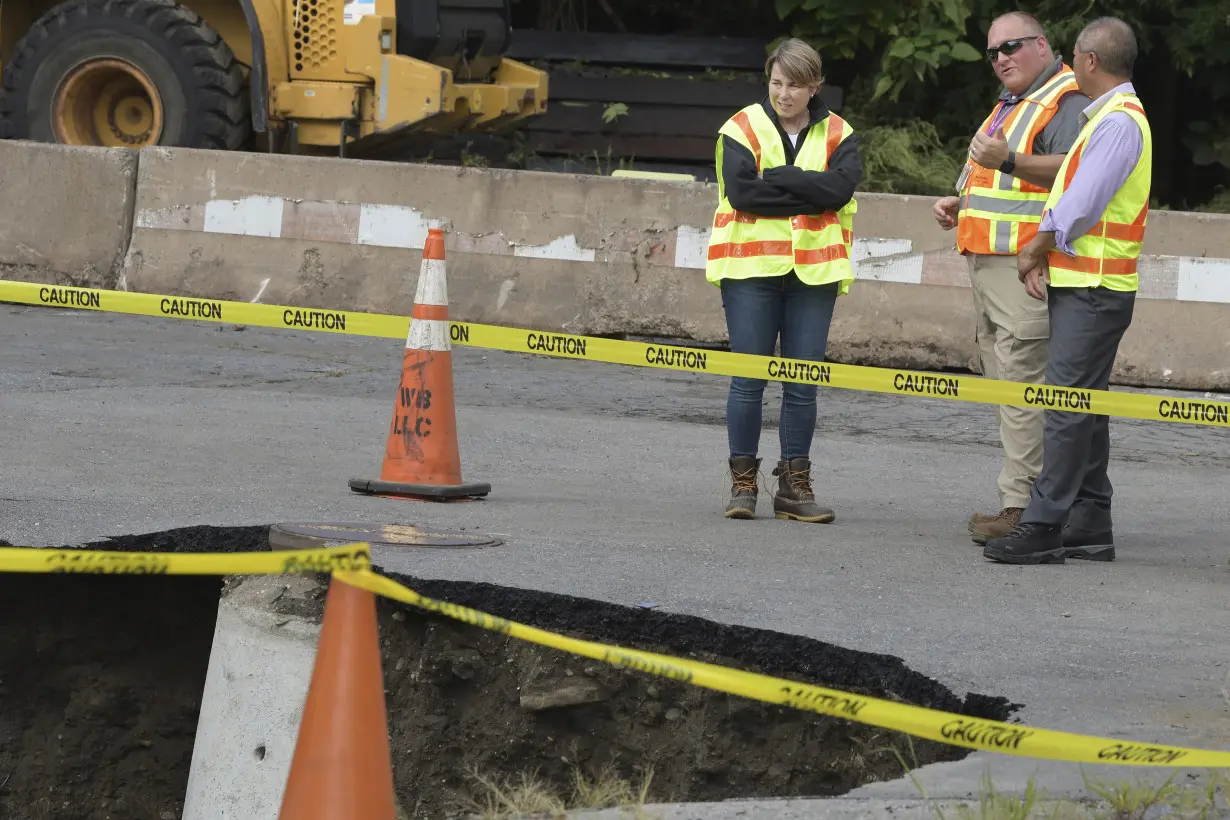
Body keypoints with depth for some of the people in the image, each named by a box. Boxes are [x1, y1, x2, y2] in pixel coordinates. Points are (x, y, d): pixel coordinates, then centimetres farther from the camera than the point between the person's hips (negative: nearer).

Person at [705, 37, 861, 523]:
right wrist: (808, 192, -12)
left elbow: (841, 186, -11)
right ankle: (743, 483, 6)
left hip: (813, 269, 2)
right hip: (751, 267, -2)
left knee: (804, 382, 3)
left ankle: (794, 484, 10)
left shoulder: (837, 135, 7)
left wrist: (777, 179, -14)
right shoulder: (743, 128, 1)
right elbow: (741, 192, -13)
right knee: (748, 378, -2)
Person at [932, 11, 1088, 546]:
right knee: (1001, 381, 9)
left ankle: (1021, 506, -17)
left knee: (1022, 387, -14)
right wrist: (959, 205, 19)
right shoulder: (1009, 105, 26)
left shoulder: (1066, 102, -7)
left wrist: (1009, 161, -33)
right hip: (986, 262, 11)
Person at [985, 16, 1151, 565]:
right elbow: (1070, 195, 16)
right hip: (1080, 283, 11)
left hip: (1093, 291, -11)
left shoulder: (1119, 122, -14)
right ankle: (1089, 524, 16)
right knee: (1083, 406, 12)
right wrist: (1042, 255, 3)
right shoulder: (1105, 118, 19)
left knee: (1069, 405, -13)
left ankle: (1043, 528, -16)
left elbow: (1080, 205, -21)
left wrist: (1035, 250, -8)